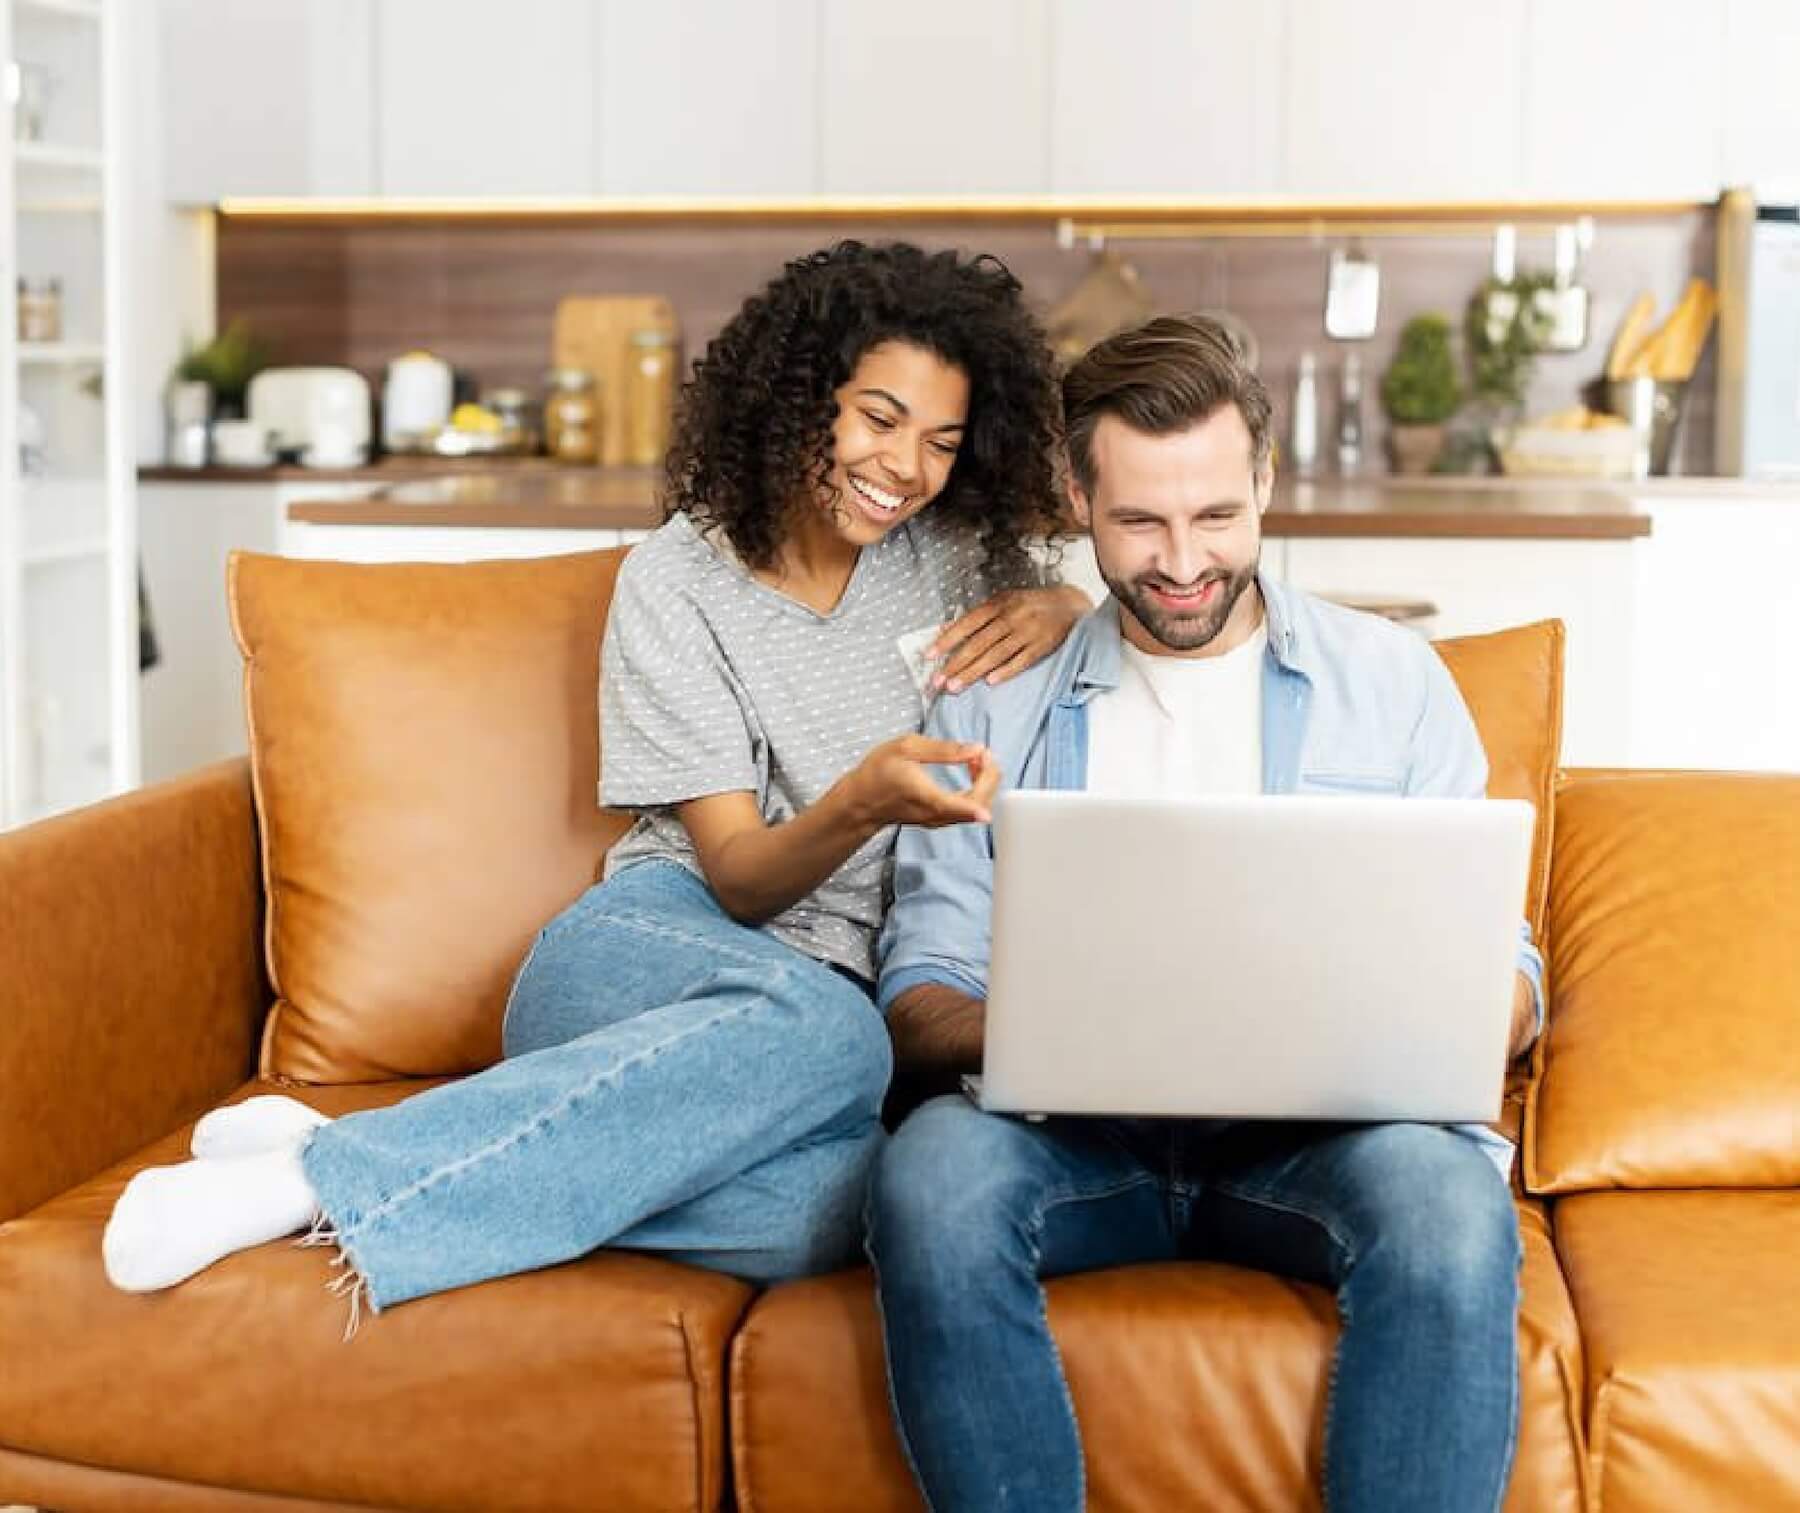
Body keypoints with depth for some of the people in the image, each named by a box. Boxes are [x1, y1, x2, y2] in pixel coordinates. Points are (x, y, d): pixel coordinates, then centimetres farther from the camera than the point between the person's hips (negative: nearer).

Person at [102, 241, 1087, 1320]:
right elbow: (738, 876, -6)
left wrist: (1055, 611, 0)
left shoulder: (948, 554, 11)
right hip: (659, 948, -2)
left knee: (825, 1200, -38)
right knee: (826, 1029, -42)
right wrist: (865, 799, -28)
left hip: (827, 1001, 3)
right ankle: (331, 1176, -38)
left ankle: (329, 1183, -33)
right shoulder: (680, 581, 0)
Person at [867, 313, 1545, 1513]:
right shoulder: (995, 706, 15)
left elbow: (1504, 982, 10)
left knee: (1447, 1198, -34)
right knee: (933, 1168, -33)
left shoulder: (1392, 683, 13)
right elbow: (920, 994, 9)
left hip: (1320, 1133, 0)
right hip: (1078, 1134, 1)